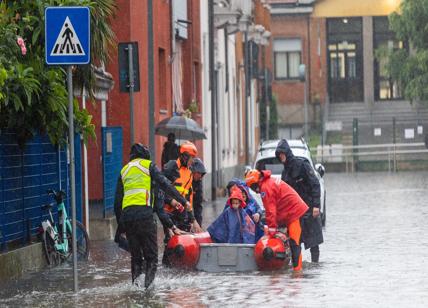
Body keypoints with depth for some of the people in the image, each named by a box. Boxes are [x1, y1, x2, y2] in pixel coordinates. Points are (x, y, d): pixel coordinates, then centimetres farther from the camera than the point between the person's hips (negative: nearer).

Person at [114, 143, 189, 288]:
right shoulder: (149, 165, 11)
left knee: (135, 256, 13)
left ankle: (135, 283, 1)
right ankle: (147, 284, -15)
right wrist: (183, 201, 1)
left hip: (126, 215, 4)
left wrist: (120, 224, 24)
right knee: (151, 255, 0)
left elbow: (117, 201, 21)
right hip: (144, 212, -4)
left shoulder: (124, 170, 23)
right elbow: (165, 184, -1)